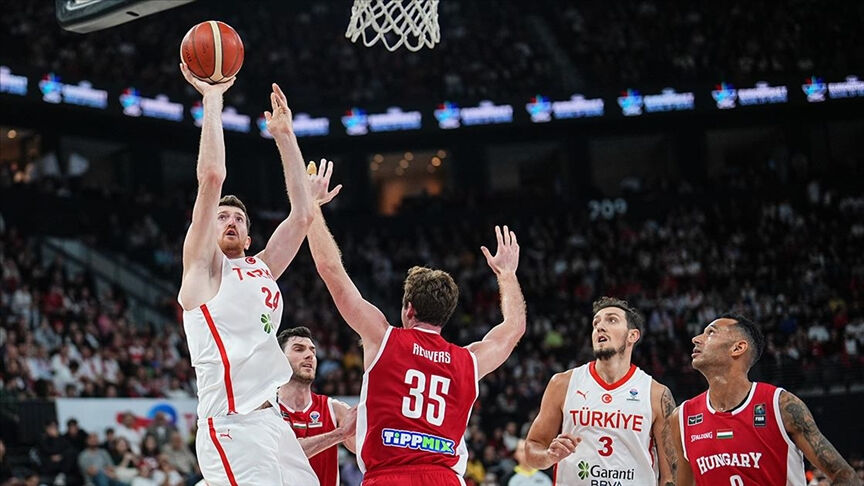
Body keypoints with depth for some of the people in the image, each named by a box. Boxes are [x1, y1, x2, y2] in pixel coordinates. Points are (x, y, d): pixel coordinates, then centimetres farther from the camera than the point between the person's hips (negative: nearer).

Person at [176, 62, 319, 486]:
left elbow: (303, 214, 18)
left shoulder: (261, 268, 21)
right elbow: (212, 177, -6)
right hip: (231, 426, -7)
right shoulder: (203, 267, 3)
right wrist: (212, 99, -1)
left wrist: (284, 136, 19)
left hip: (272, 419, 7)